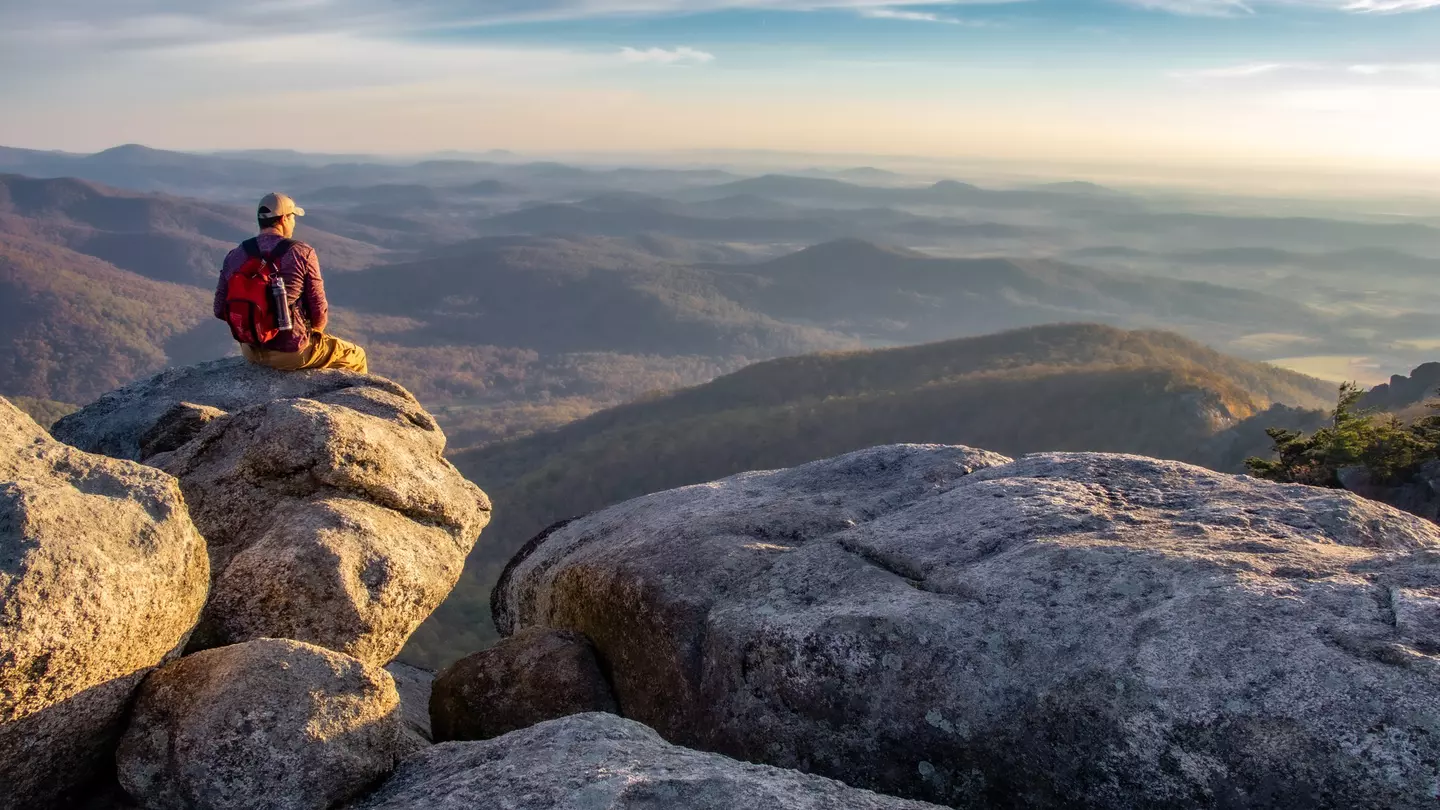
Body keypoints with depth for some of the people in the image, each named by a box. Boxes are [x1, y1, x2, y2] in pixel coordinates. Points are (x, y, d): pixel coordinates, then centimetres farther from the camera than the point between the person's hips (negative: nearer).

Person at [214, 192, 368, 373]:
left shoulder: (234, 256, -1)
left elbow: (220, 310, 4)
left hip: (251, 351, 6)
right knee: (355, 355, 18)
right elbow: (319, 312, -12)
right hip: (292, 353, -6)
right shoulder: (303, 253, -14)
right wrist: (313, 331, 10)